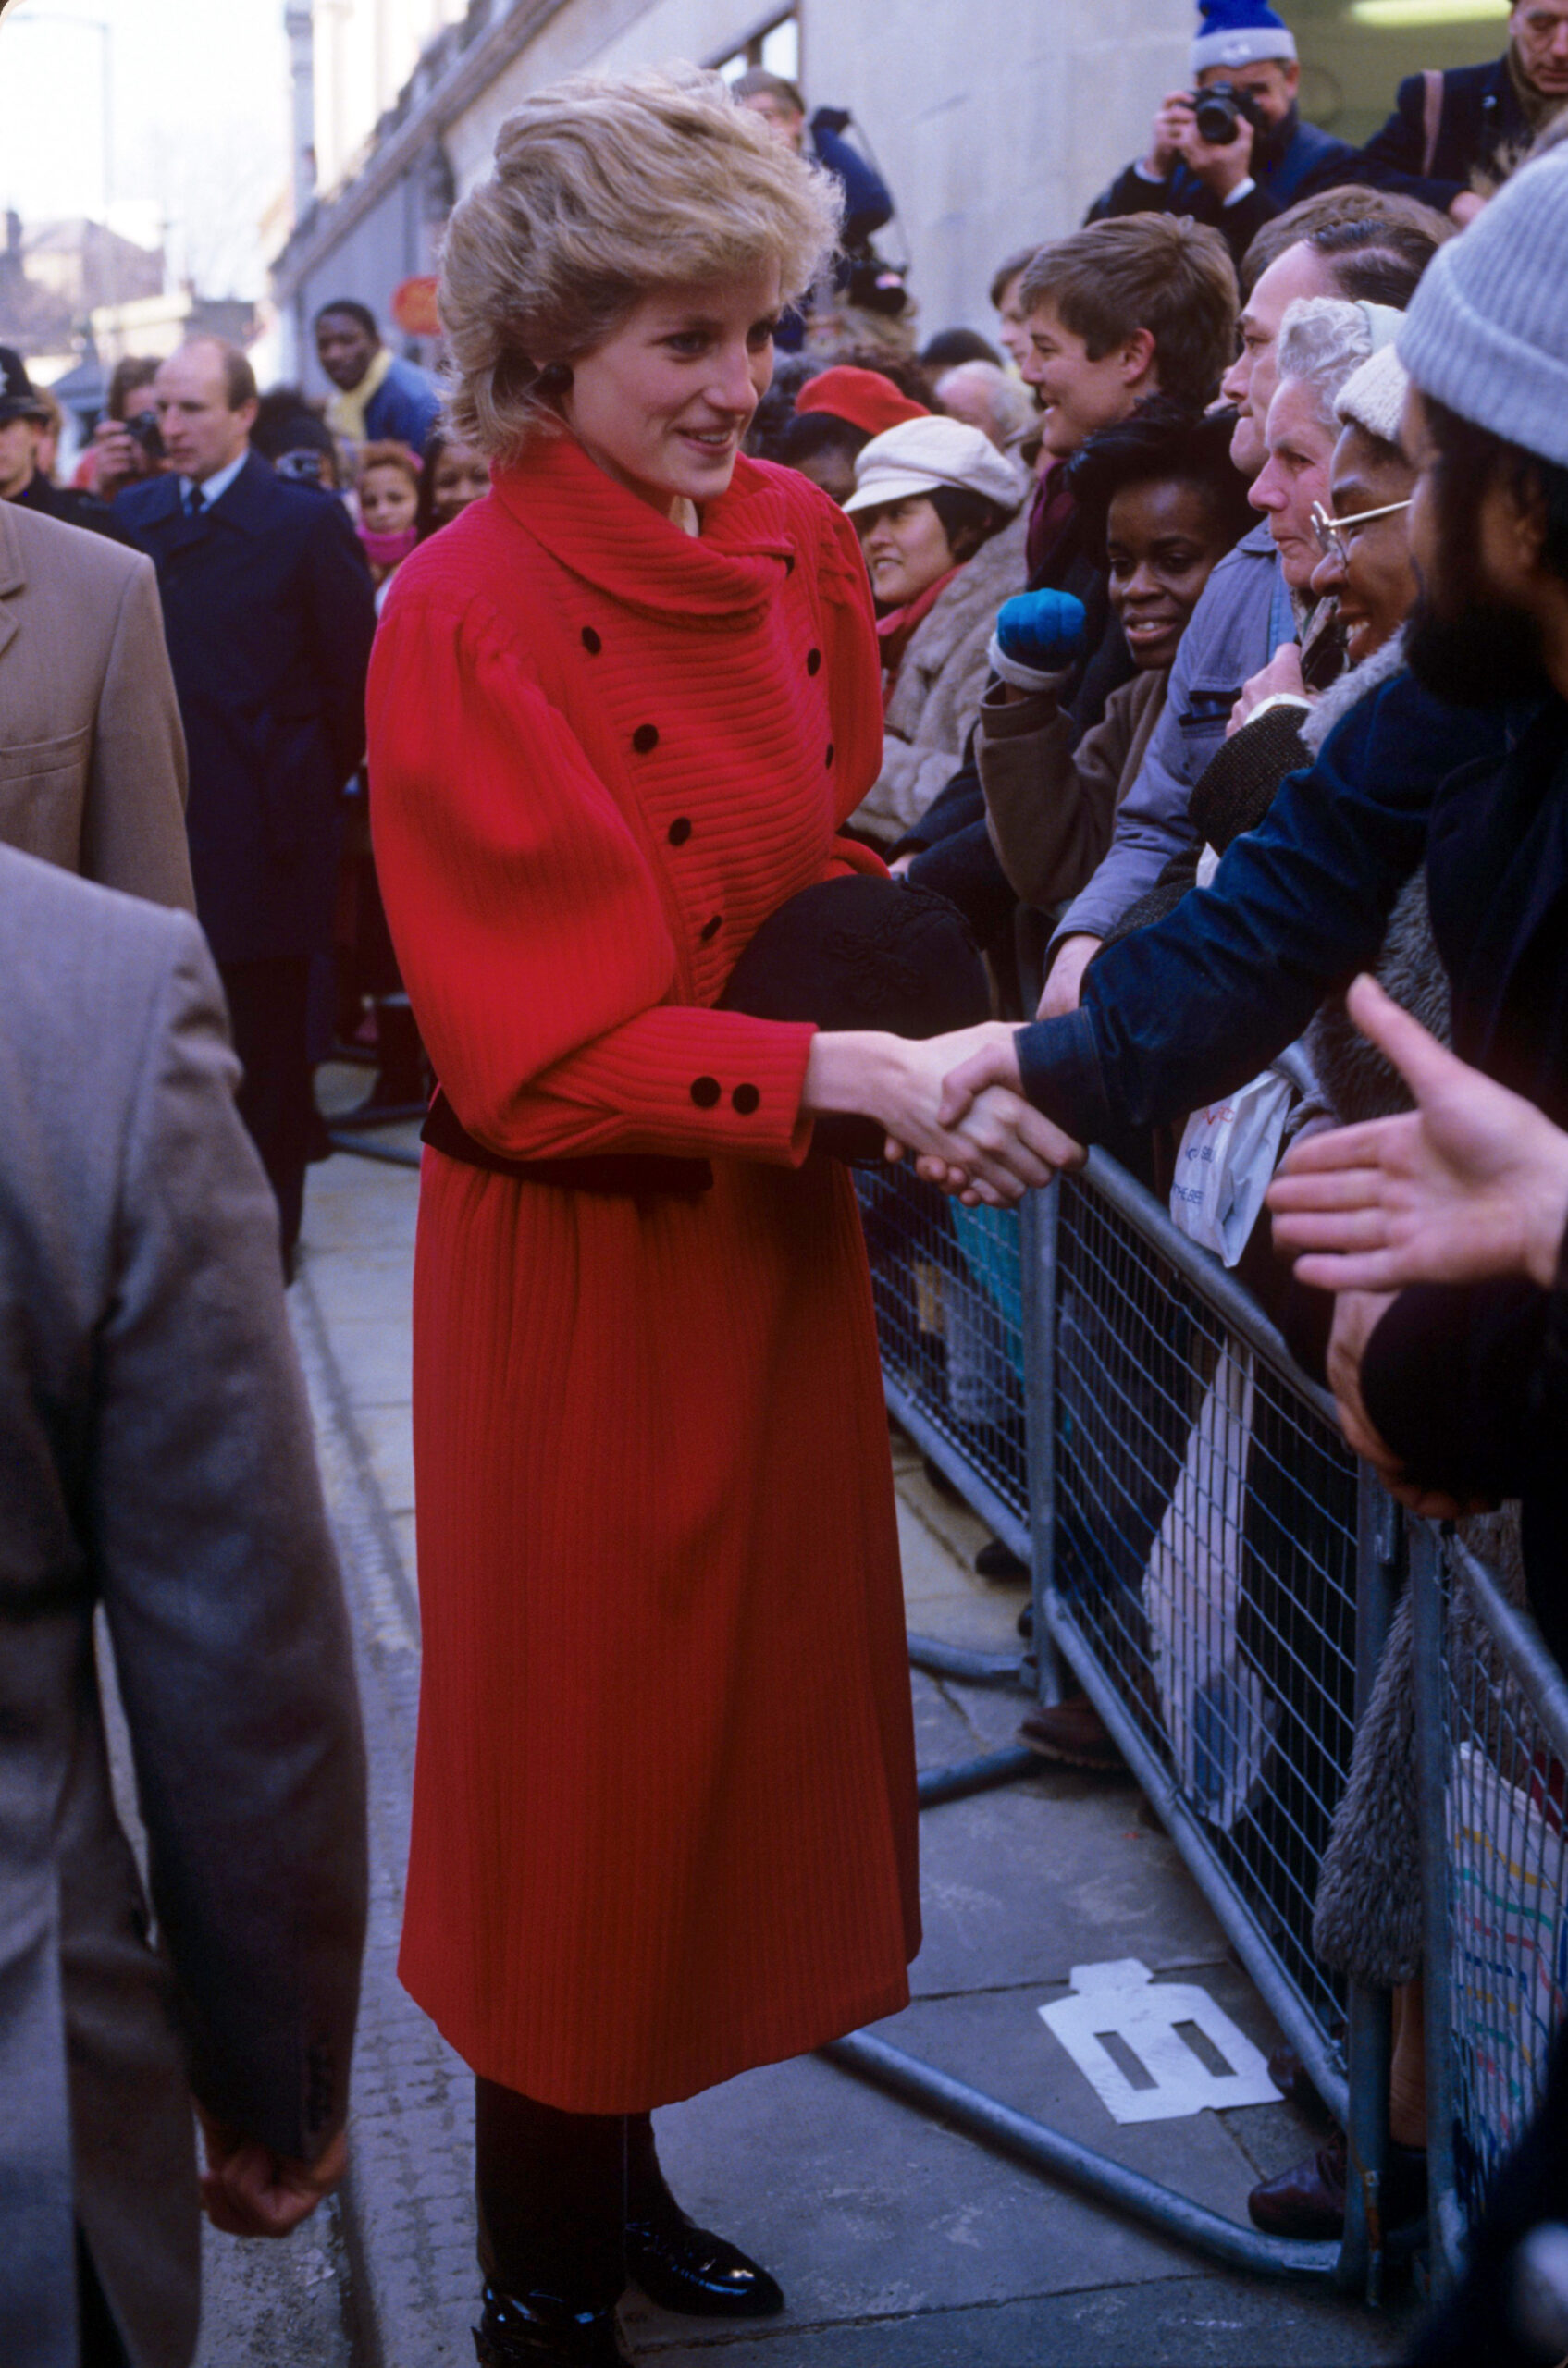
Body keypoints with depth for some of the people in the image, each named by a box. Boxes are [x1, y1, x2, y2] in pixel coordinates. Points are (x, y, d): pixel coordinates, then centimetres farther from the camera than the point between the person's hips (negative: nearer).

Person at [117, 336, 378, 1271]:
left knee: (269, 1043, 6)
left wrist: (312, 787, -1)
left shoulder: (308, 520, -5)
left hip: (265, 829, -4)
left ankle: (269, 1224, 17)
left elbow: (352, 676, -4)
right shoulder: (137, 513, 9)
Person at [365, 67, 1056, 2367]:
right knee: (583, 1748, 8)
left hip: (771, 1229, 7)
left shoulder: (799, 543, 2)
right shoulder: (466, 620, -18)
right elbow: (543, 1049, -21)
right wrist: (841, 1070, -30)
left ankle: (617, 2167, 39)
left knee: (746, 1700, 17)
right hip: (580, 1257, -6)